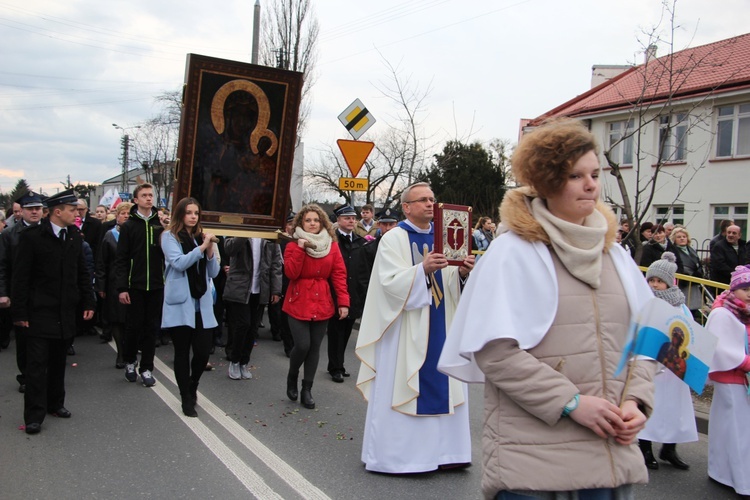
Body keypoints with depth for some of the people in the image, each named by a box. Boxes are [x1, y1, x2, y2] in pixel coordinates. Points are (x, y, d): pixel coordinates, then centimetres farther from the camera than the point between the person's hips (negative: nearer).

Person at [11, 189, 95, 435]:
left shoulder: (74, 235, 5)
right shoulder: (32, 236, -11)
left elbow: (82, 272, 11)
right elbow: (21, 277, -11)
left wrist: (88, 302, 6)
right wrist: (19, 312, -12)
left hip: (65, 312, 5)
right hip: (39, 312, -5)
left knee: (58, 362, 15)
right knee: (37, 364, -2)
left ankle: (55, 403, 29)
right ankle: (34, 415, 5)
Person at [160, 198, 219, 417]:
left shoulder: (202, 237, 11)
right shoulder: (170, 237, 0)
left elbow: (213, 272, 7)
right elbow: (179, 263, -16)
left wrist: (210, 249, -8)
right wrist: (201, 247, -19)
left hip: (202, 304, 4)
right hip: (180, 304, -3)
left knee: (203, 351, 0)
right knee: (182, 352, 4)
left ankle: (192, 386, 29)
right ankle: (186, 399, 18)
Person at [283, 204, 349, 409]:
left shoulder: (332, 246, 5)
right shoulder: (293, 246, 0)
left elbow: (339, 274, 1)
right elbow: (291, 273, -13)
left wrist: (343, 301, -6)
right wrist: (300, 249, -18)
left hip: (322, 304, 2)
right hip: (299, 303, -2)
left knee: (315, 347, 5)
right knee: (302, 345, -11)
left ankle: (307, 390, 17)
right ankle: (292, 378, 19)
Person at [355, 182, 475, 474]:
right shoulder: (393, 239, -4)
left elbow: (451, 284, 9)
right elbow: (391, 282, -16)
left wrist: (463, 273, -12)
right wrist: (423, 269, -28)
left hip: (439, 327, 6)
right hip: (407, 328, -5)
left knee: (441, 387, 8)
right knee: (401, 388, -1)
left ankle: (439, 449, 19)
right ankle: (395, 453, 12)